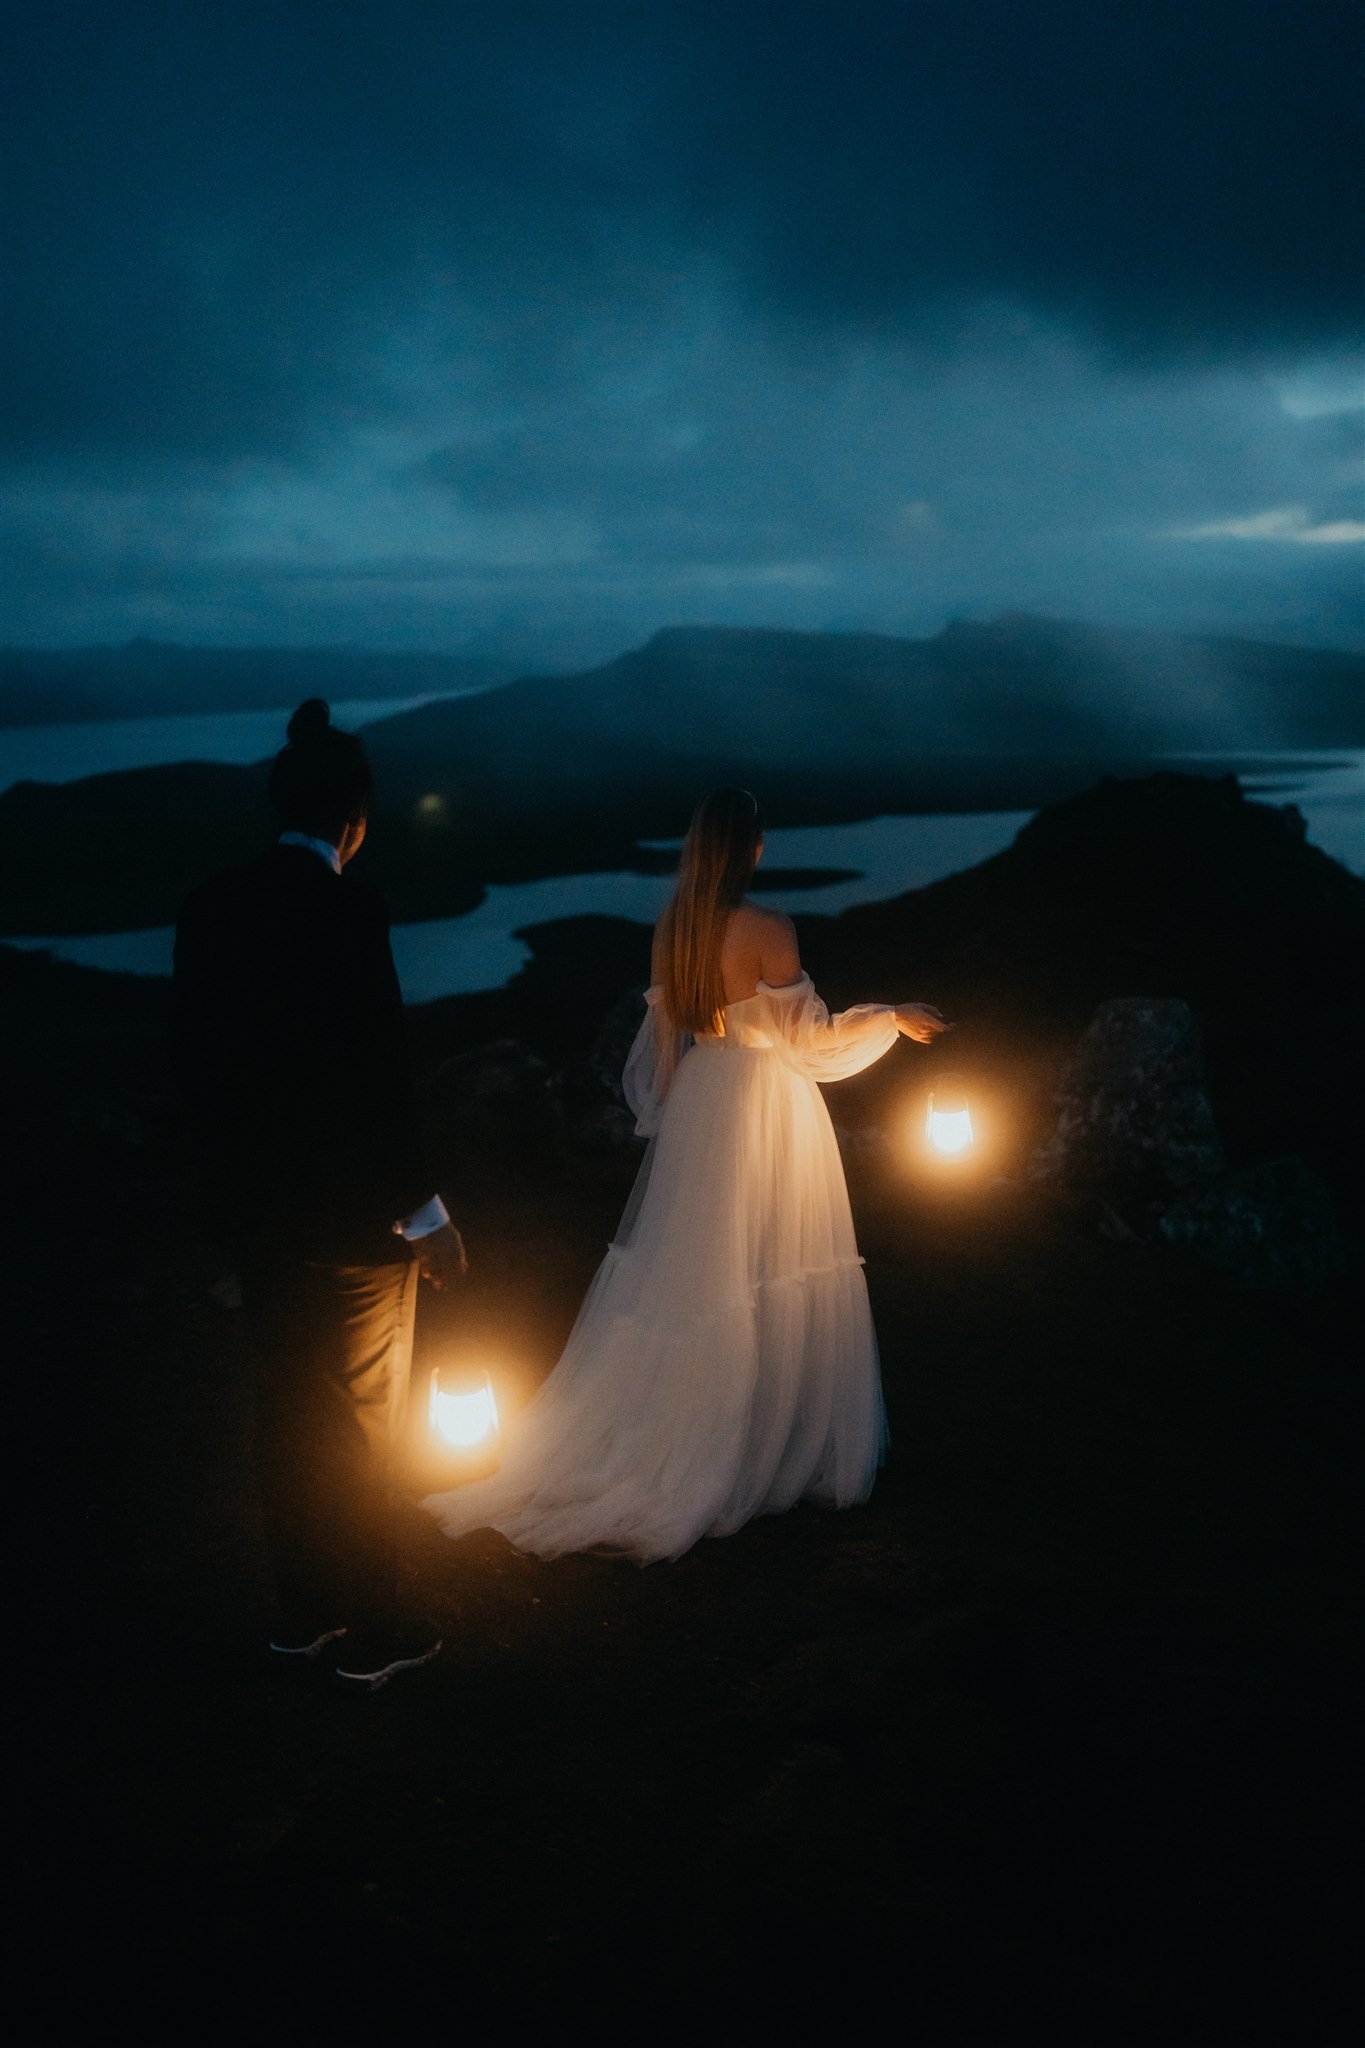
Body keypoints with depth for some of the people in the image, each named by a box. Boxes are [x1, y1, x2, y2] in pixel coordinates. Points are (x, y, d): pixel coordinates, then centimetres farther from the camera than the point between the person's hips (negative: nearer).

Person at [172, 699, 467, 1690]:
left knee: (286, 1412, 19)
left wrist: (229, 1182, 15)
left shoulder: (210, 908, -1)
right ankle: (371, 1631, 25)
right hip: (347, 1214, -6)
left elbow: (195, 1056, 4)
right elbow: (376, 1077, -21)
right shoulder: (347, 912, -21)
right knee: (362, 1425, 10)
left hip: (254, 1207, 6)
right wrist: (426, 1211, -12)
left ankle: (302, 1611, 34)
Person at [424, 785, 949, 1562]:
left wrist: (666, 1115, 19)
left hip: (697, 1106, 6)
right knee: (767, 1279, 5)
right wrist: (893, 1019, -1)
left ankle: (677, 1436, 27)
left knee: (691, 1269, 16)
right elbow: (812, 1039, -14)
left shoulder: (673, 928, 0)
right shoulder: (769, 932, -19)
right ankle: (775, 1448, 16)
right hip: (767, 1113, -6)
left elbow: (662, 1039, 8)